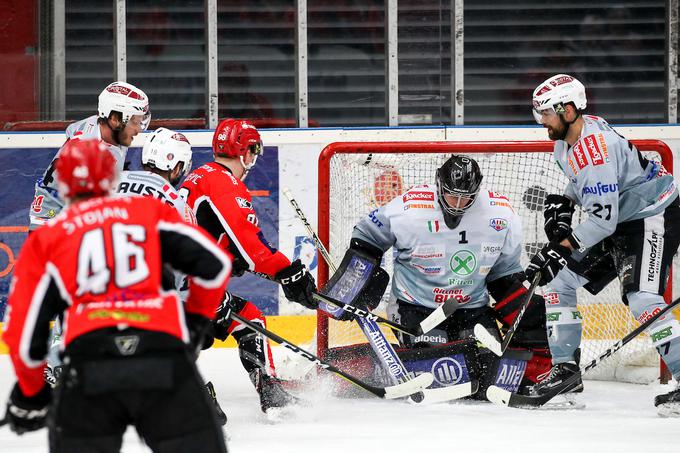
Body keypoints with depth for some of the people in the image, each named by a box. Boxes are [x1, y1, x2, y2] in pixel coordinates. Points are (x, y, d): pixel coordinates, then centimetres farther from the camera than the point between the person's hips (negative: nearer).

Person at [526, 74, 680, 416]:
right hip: (620, 218, 11)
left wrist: (560, 249, -29)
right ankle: (565, 369, 13)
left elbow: (602, 220, -31)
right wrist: (562, 203, 5)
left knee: (642, 300, -26)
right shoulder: (567, 138, 1)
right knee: (558, 279, 7)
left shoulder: (596, 150, -30)